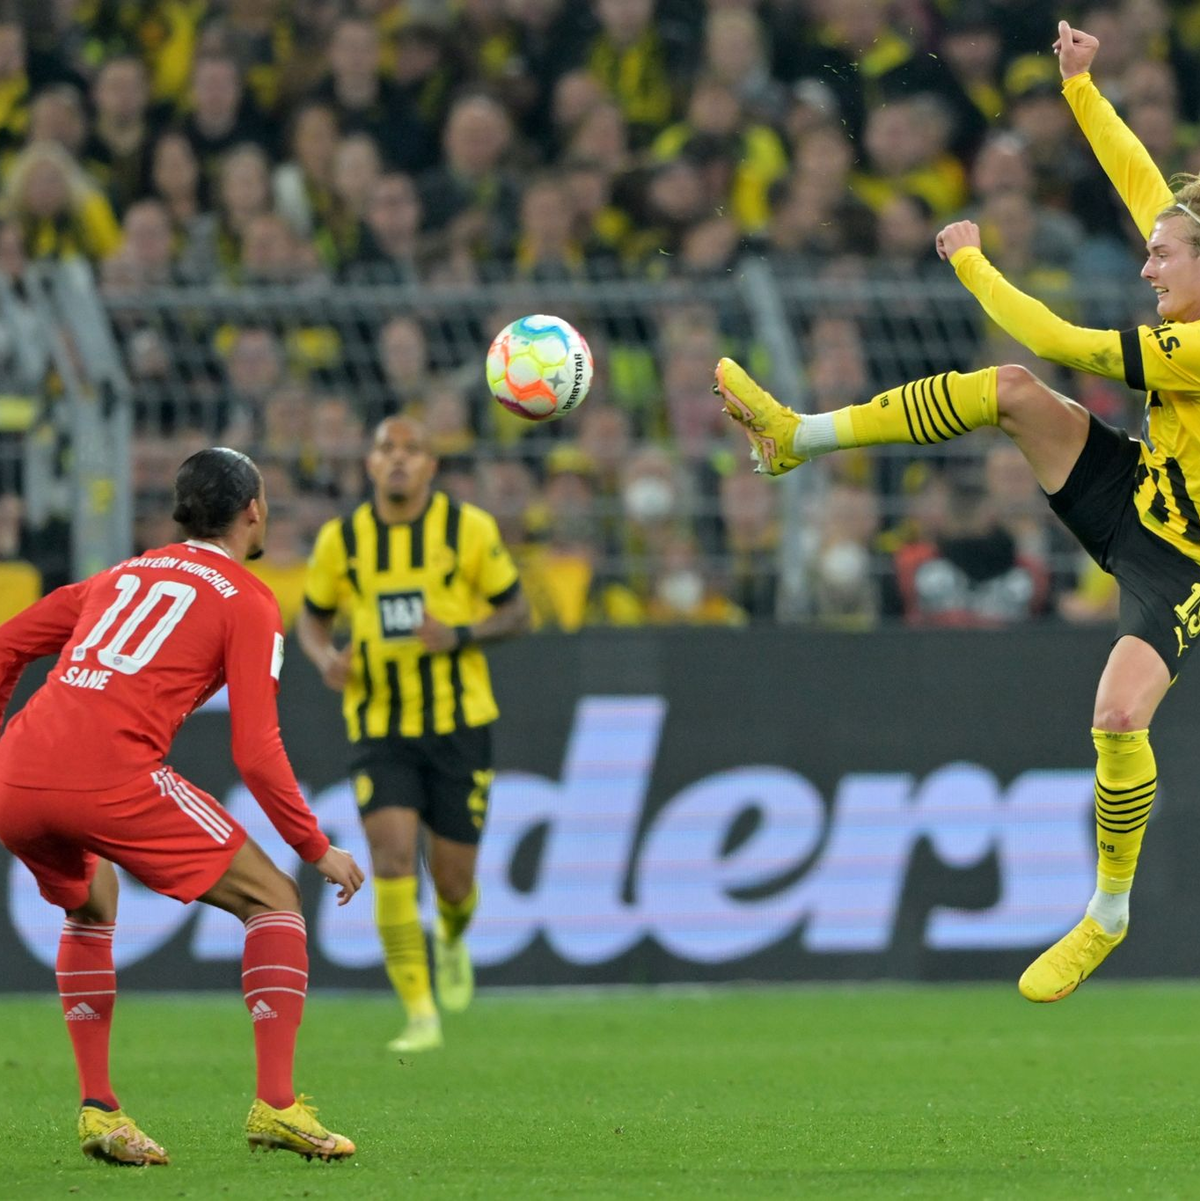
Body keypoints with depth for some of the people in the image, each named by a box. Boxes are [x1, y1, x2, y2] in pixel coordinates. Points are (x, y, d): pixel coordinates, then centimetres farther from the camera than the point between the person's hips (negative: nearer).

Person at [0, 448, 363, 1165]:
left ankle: (99, 1109, 21)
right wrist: (318, 849, 11)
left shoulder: (124, 575, 28)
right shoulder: (248, 602, 10)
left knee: (92, 902, 34)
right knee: (273, 902, 9)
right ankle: (276, 1106, -3)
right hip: (112, 776, -6)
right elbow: (256, 752, 2)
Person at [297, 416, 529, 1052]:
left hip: (459, 725, -1)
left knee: (453, 877, 3)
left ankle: (452, 938, 42)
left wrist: (461, 634, -18)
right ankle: (420, 1015, -13)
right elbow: (312, 616, 14)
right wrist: (325, 658, -9)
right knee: (392, 857, -18)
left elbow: (516, 611, 2)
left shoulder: (469, 529, -4)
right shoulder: (341, 540, 1)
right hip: (380, 731, 1)